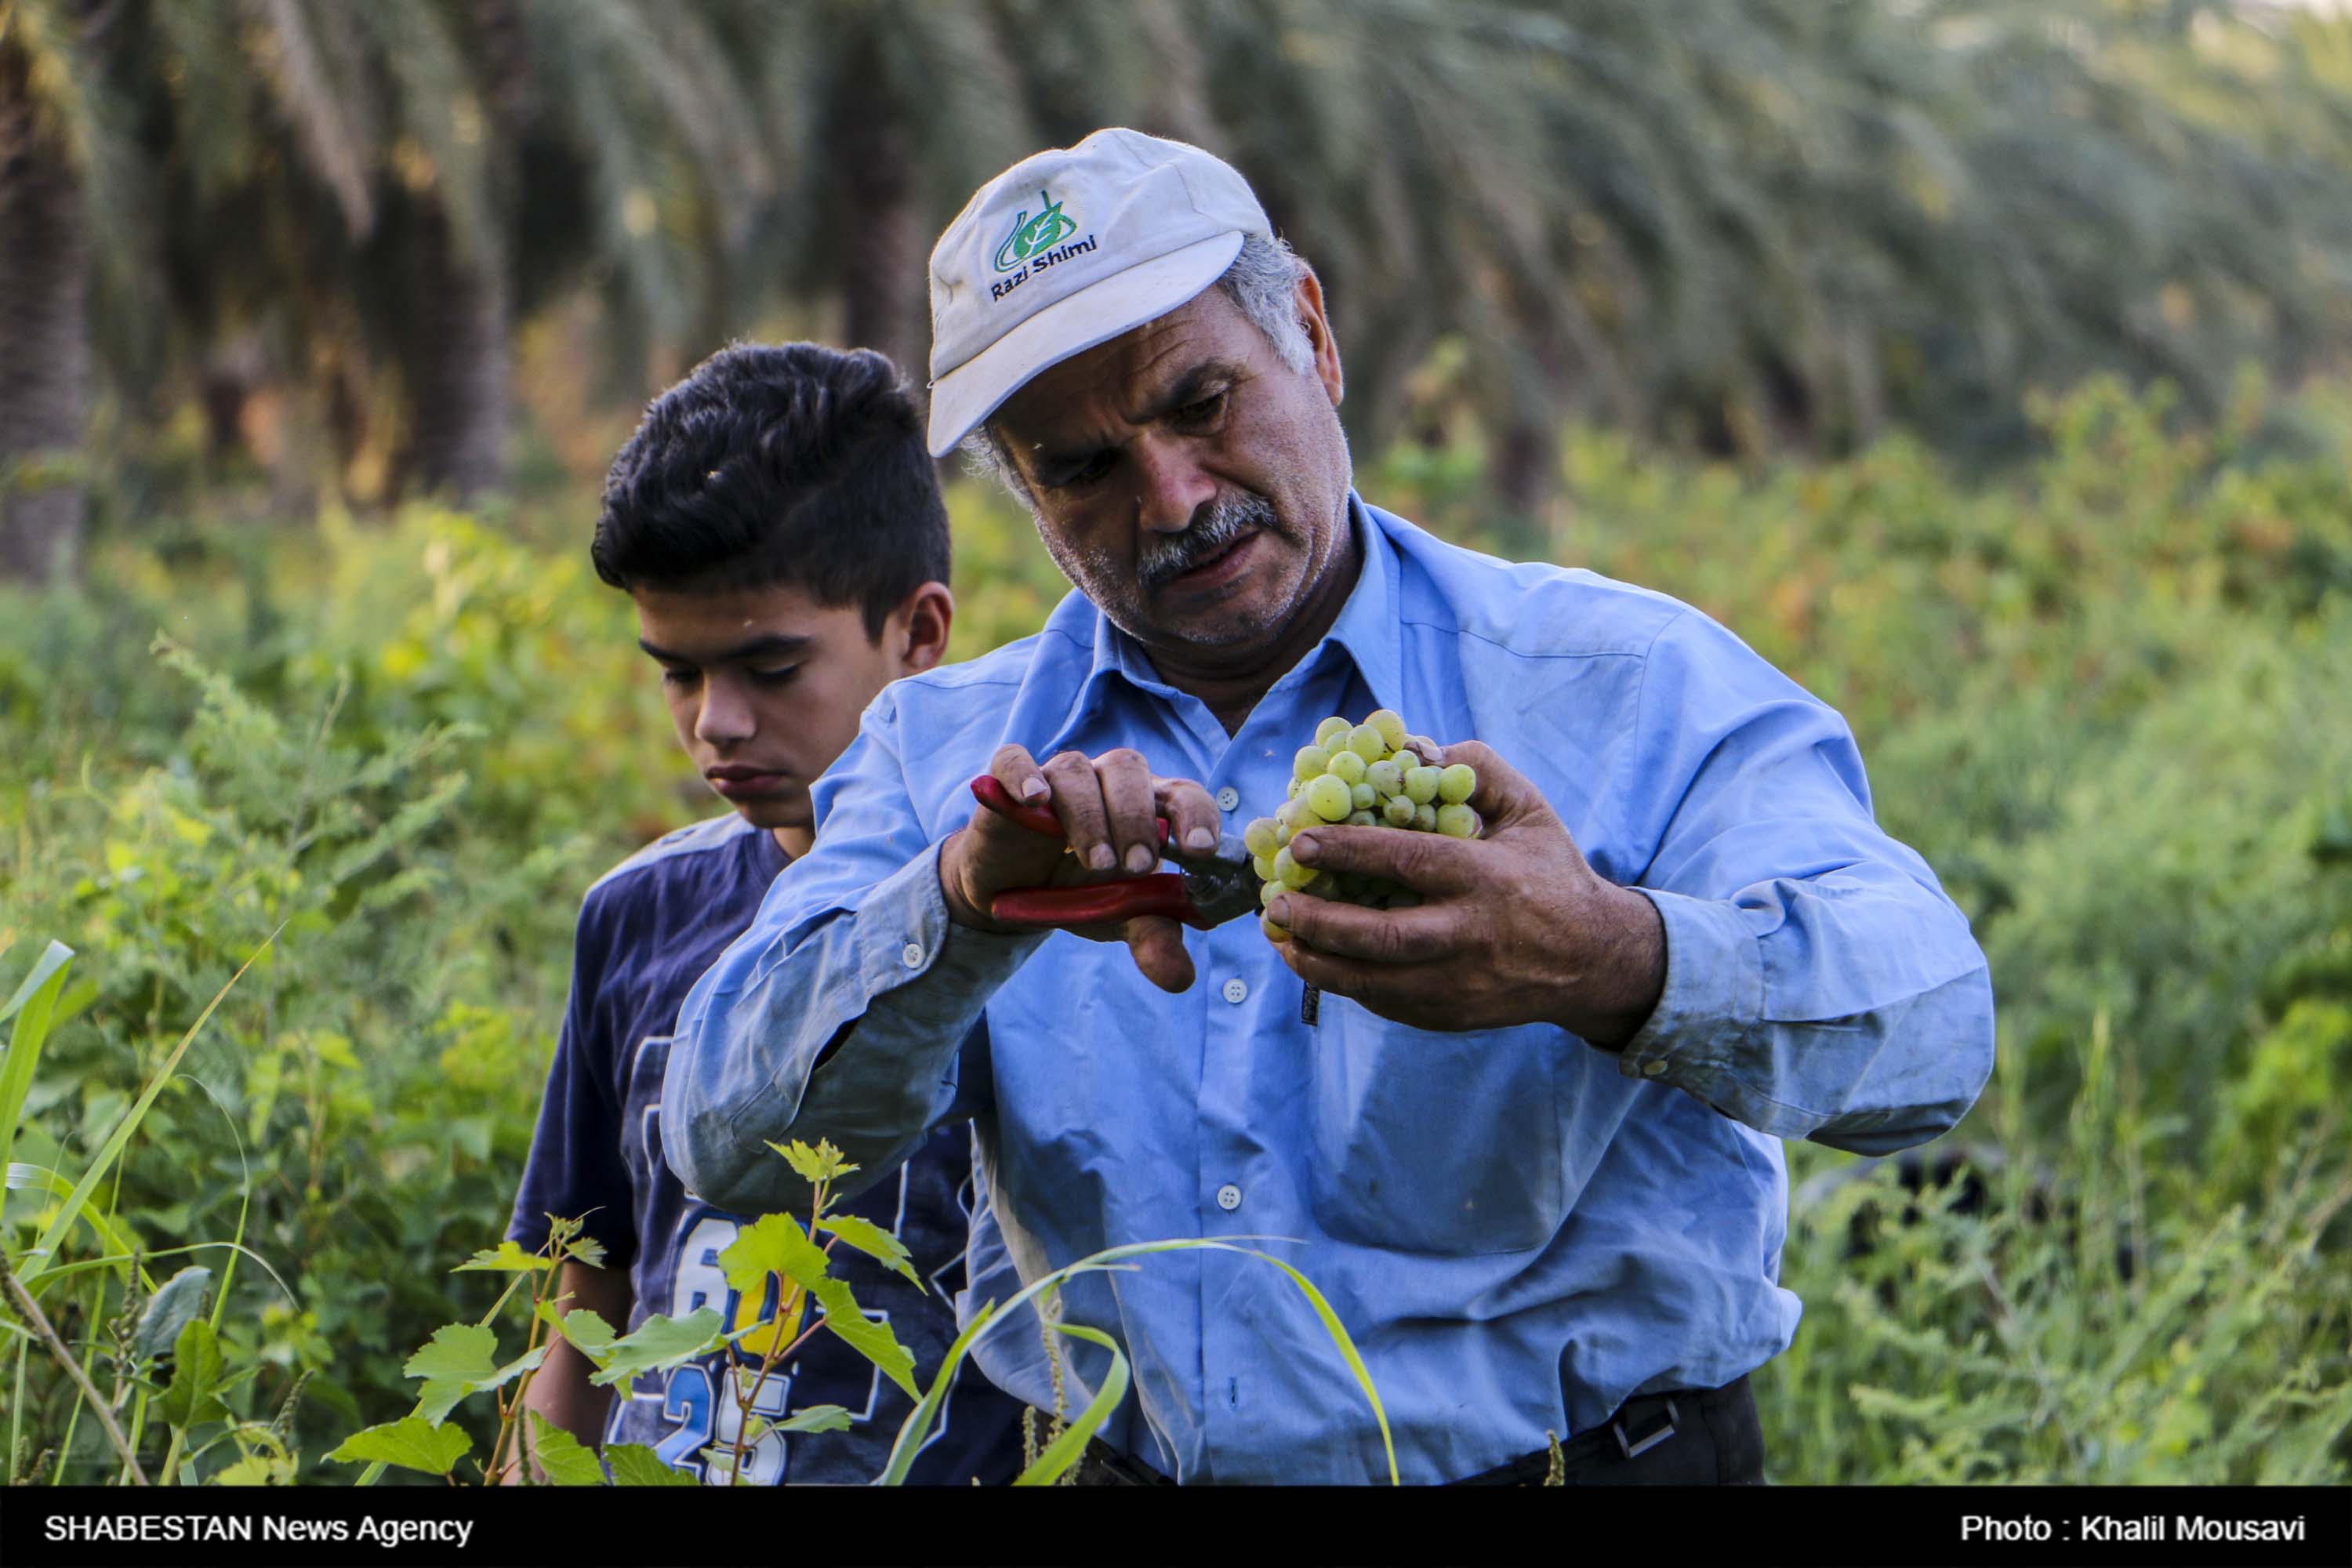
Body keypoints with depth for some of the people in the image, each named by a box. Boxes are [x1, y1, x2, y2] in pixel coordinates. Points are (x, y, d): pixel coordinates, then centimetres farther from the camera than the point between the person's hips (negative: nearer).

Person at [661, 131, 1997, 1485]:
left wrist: (1609, 964, -33)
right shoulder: (946, 756, 9)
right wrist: (972, 901, -19)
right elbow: (729, 1139, -2)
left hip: (1583, 1455, -1)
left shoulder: (1629, 689, 0)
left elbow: (1924, 1019, -14)